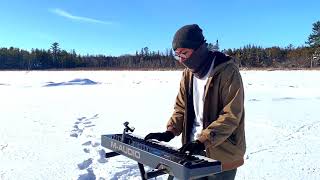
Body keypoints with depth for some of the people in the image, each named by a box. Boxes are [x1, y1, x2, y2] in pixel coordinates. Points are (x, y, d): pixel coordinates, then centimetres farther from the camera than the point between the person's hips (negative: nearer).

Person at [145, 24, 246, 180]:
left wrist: (203, 141, -26)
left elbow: (231, 115, -20)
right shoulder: (188, 73, 6)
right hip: (195, 151, 6)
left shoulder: (227, 71, -16)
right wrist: (170, 132, -3)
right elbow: (181, 107, 12)